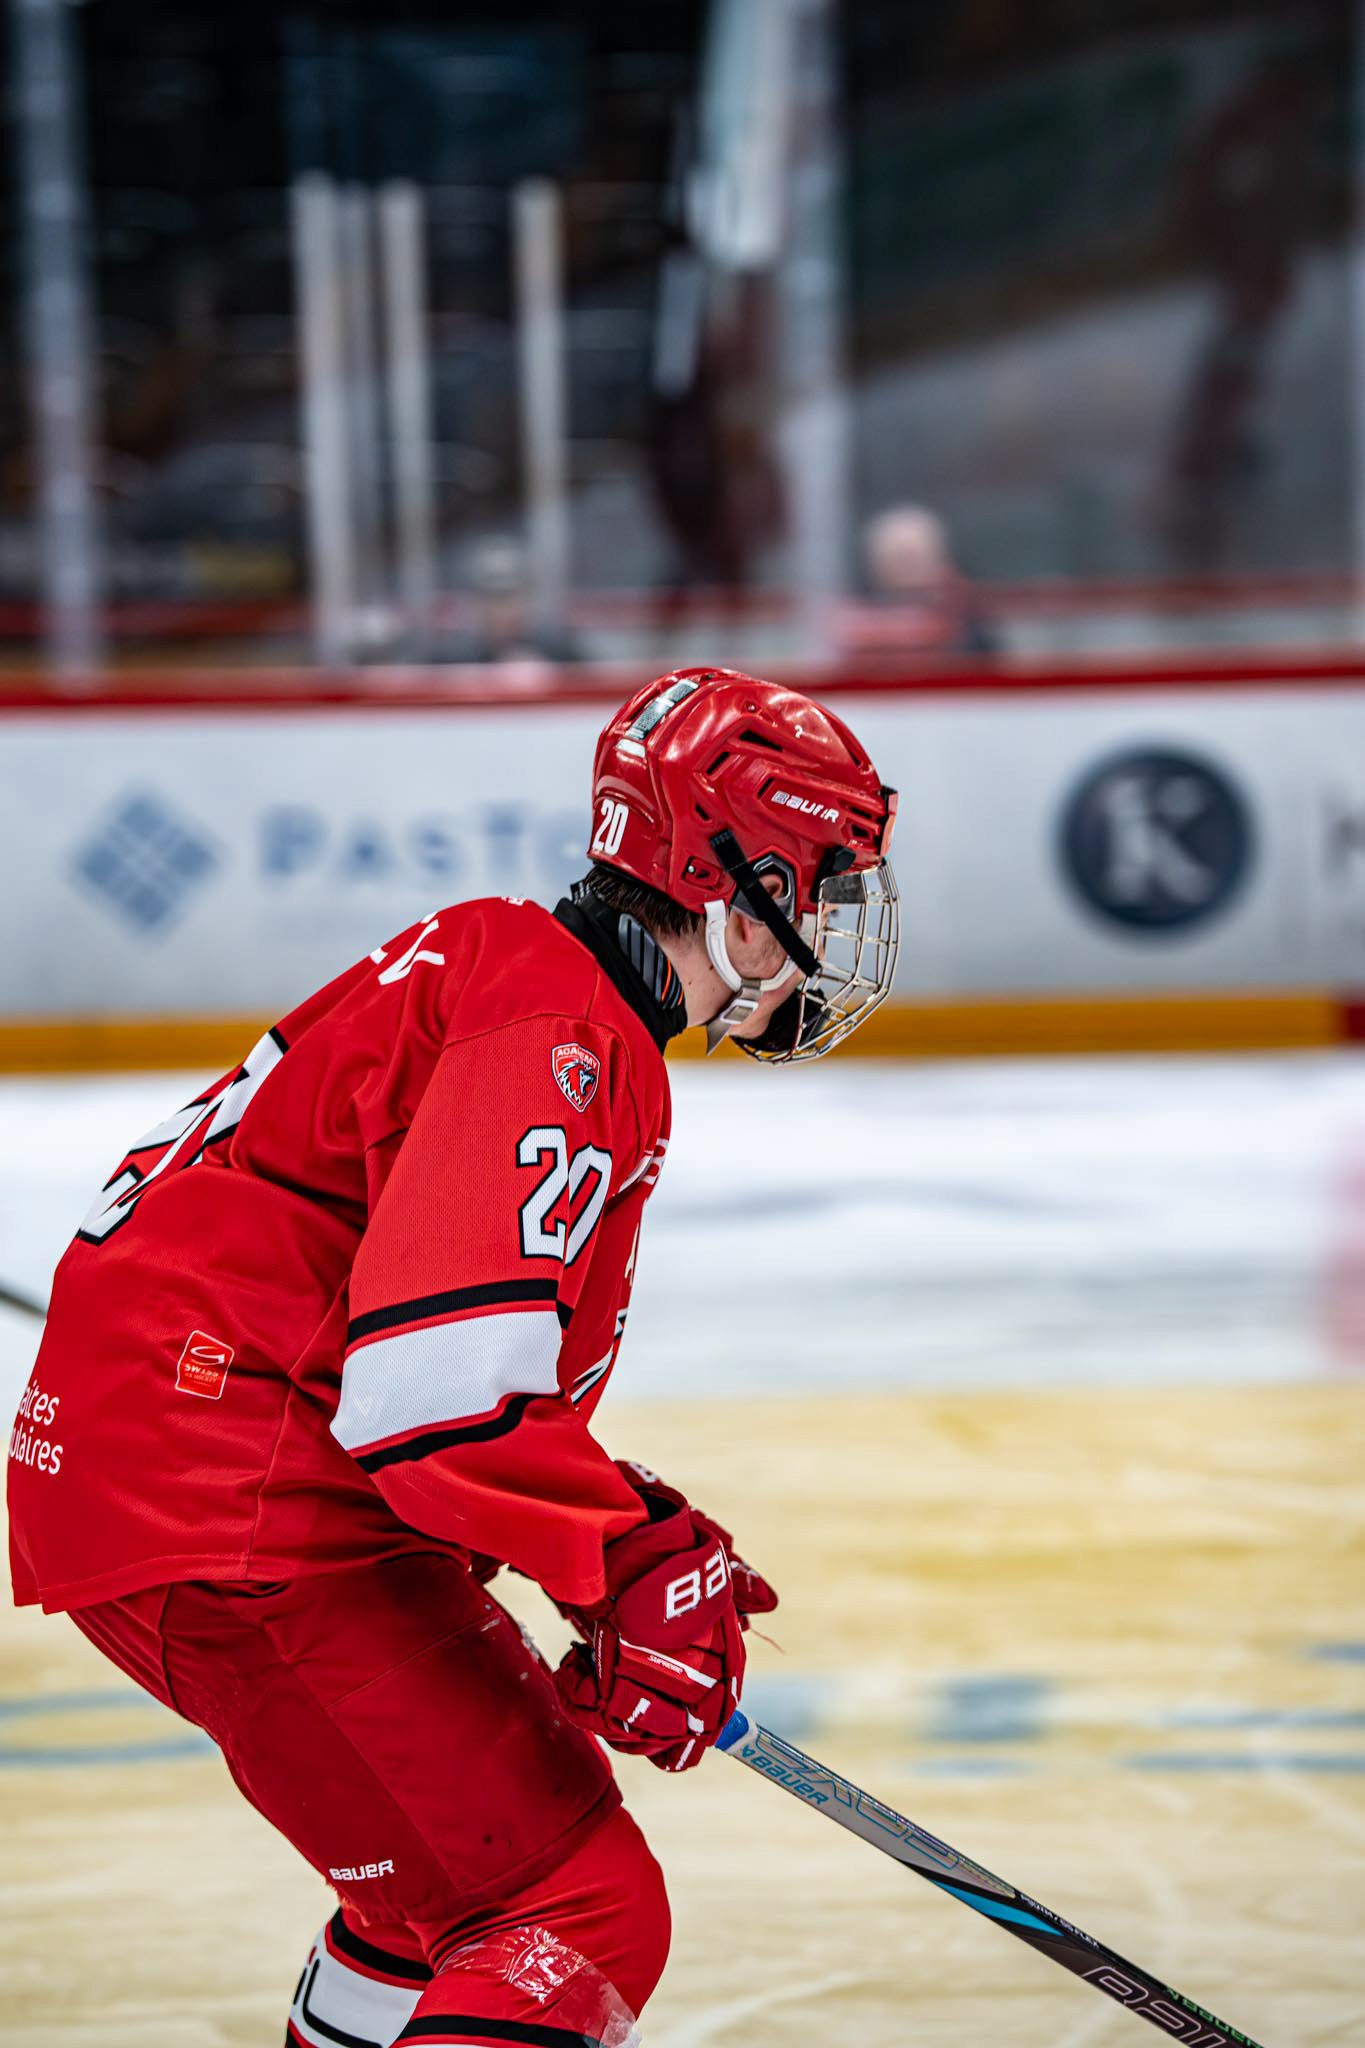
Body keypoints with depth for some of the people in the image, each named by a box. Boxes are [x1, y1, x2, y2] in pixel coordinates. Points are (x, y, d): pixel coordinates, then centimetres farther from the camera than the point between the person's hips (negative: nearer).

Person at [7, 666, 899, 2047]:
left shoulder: (502, 965, 19)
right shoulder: (560, 1036, -15)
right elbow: (435, 1375, -28)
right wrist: (638, 1559, -21)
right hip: (240, 1525, -11)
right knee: (577, 1910, -14)